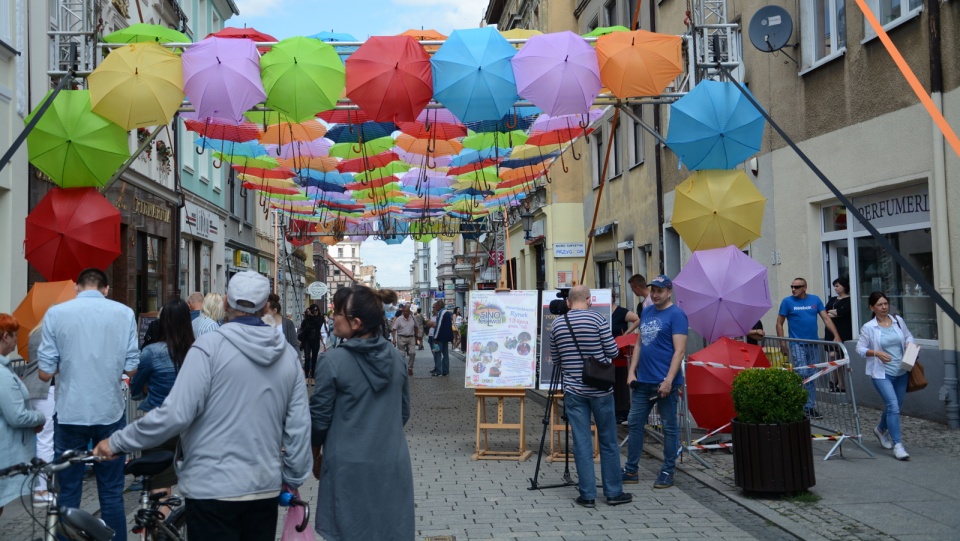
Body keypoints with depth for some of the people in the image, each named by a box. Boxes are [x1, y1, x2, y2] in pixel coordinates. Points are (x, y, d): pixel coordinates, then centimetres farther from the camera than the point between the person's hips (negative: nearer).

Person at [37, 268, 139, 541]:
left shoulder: (56, 313, -4)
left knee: (68, 493, 8)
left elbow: (46, 372, -5)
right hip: (110, 412, 1)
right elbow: (131, 368, -2)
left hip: (70, 414, 0)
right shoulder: (124, 313, -3)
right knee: (112, 492, 9)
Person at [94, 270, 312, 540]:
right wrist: (293, 479, 15)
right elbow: (299, 426, 3)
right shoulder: (287, 355, 2)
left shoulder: (210, 345, -12)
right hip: (266, 488, 5)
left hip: (214, 488, -5)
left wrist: (117, 442, -6)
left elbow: (176, 413, -18)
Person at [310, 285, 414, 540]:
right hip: (393, 464, 4)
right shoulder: (396, 357, 1)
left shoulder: (333, 361, -14)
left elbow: (320, 417, -6)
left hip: (350, 467, -4)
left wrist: (315, 455, 10)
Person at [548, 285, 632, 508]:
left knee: (582, 442, 4)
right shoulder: (598, 319, -8)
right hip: (600, 388, -2)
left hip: (573, 390, 2)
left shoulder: (557, 324, 3)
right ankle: (614, 492, 15)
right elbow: (612, 352, -5)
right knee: (608, 441, 8)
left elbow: (554, 357, 12)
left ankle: (587, 495, 7)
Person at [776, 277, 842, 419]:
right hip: (798, 344, -4)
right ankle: (807, 407, -2)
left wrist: (836, 336, -9)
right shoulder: (787, 301, -3)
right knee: (802, 375, -10)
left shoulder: (815, 299, 5)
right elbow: (779, 324, 0)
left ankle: (810, 406, 17)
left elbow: (826, 318, 2)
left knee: (812, 376, 9)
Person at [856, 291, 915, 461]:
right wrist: (876, 353, -19)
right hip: (881, 373, -5)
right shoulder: (868, 328, -7)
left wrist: (910, 345, -5)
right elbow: (860, 348, -3)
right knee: (893, 406, -16)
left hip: (901, 372, 5)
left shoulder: (898, 320, 4)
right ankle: (897, 445, -9)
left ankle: (881, 429, 45)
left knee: (895, 406, 16)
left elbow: (908, 336, 17)